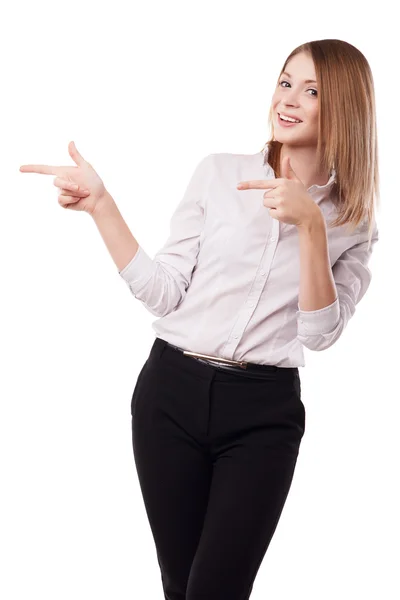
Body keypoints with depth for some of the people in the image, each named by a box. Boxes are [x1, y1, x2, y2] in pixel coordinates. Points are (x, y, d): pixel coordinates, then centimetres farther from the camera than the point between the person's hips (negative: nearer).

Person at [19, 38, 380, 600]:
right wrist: (100, 204, -8)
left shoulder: (351, 222, 4)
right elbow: (164, 294, 1)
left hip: (264, 412, -1)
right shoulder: (219, 173, 3)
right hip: (174, 390, 1)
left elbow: (320, 333, -8)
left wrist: (311, 225, -18)